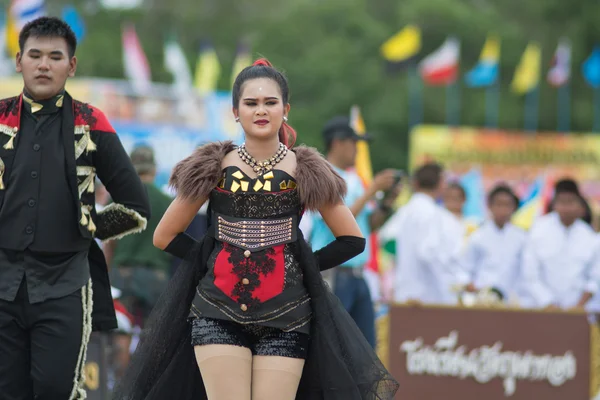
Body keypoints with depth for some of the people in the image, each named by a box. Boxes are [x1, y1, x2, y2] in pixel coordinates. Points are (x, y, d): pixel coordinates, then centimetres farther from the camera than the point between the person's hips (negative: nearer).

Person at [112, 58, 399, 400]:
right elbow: (165, 236, 10)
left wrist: (305, 266, 2)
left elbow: (352, 239, 8)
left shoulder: (305, 171, 4)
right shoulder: (215, 168, 5)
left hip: (286, 318, 0)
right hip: (218, 312, 0)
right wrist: (209, 260, 2)